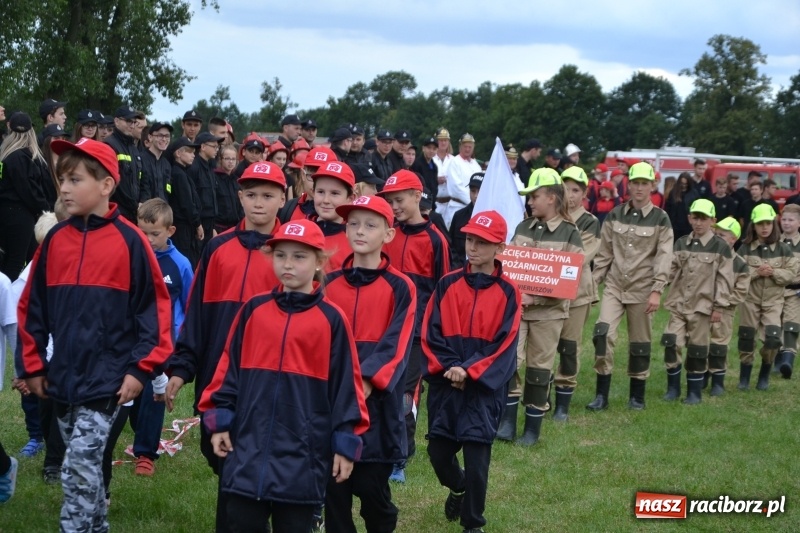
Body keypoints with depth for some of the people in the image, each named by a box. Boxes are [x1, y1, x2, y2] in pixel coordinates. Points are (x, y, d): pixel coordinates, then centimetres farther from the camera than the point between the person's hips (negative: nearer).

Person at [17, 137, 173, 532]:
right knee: (85, 465, 14)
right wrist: (33, 364, 7)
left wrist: (141, 367, -11)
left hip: (108, 376, -5)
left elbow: (154, 306, -7)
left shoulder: (128, 240, -9)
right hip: (62, 376, 5)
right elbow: (33, 306, 10)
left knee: (79, 466, -11)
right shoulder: (55, 240, 5)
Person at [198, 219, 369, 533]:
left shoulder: (331, 319, -2)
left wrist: (345, 442, -2)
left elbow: (345, 382, -1)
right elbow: (230, 367, 9)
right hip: (249, 446, 2)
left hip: (303, 451, -2)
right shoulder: (254, 310, 5)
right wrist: (220, 420, 5)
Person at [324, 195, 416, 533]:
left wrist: (366, 380, -22)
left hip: (376, 401, -3)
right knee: (334, 486, 5)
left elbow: (396, 345, -9)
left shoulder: (400, 288, -2)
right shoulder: (329, 284, 9)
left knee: (371, 487, 0)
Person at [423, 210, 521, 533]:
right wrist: (448, 366, -14)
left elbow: (504, 344, -7)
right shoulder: (447, 285, 4)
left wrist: (469, 371, -16)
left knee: (476, 454, -7)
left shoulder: (508, 293, -2)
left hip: (485, 386, -3)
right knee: (438, 451, 8)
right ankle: (459, 489, 40)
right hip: (445, 383, 3)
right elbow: (430, 333, 0)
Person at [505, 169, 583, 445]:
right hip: (516, 305, 3)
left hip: (548, 310, -3)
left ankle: (533, 427, 16)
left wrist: (535, 298, -18)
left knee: (539, 367, 5)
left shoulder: (569, 233, -5)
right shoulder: (522, 227, 9)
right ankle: (509, 419, 1)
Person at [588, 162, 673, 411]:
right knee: (603, 333, -14)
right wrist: (592, 283, 5)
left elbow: (664, 258, -7)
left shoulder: (660, 219, -2)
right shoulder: (614, 216, 6)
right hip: (614, 287, 2)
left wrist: (656, 291, -15)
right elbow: (604, 254, 10)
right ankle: (601, 394, -7)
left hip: (642, 290, -2)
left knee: (639, 342, 5)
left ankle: (637, 395, 20)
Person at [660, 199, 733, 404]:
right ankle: (673, 387, 10)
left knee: (697, 349, 4)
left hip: (702, 306, -3)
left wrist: (718, 306, -9)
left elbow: (724, 279, -5)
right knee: (671, 344, -5)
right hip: (679, 303, 3)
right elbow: (671, 271, 8)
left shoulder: (720, 247, -4)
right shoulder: (681, 243, 8)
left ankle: (694, 391, 15)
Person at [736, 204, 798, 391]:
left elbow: (792, 273, -3)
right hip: (750, 300, 0)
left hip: (773, 300, 0)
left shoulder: (783, 249, 0)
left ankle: (764, 376, 11)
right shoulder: (745, 248, -2)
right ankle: (744, 378, 19)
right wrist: (756, 272, -20)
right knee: (747, 338, 4)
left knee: (772, 338, -11)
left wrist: (773, 272, -18)